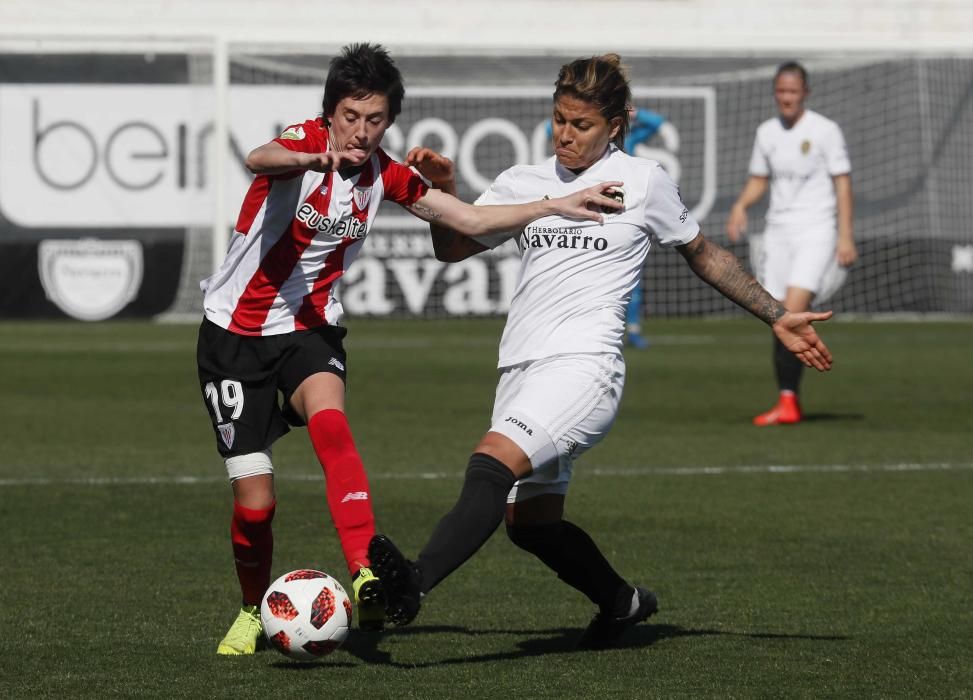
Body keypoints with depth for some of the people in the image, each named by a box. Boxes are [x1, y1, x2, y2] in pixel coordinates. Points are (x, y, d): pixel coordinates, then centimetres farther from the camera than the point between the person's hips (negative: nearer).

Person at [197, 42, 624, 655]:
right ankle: (253, 611, 25)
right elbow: (260, 160, -40)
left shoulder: (386, 176, -1)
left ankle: (366, 576, -45)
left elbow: (471, 220, 5)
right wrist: (317, 157, -63)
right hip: (235, 329, -3)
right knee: (254, 502, -5)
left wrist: (557, 207, -6)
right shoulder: (306, 142, -16)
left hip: (310, 328, 3)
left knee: (329, 420, -32)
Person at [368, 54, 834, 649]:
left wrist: (778, 318, 17)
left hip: (583, 362, -6)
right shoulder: (523, 183, 17)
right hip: (522, 369, 6)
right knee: (530, 521, 10)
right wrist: (444, 190, 2)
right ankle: (621, 601, 34)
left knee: (493, 462, -29)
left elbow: (706, 255, 18)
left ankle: (414, 583, -45)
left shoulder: (643, 182, 6)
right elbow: (453, 247, 21)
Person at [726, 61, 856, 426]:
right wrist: (740, 207, -2)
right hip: (778, 233, 5)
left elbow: (843, 183, -4)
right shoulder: (766, 132, 9)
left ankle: (788, 401, -17)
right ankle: (789, 403, 9)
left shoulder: (826, 131, -5)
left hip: (816, 232, -5)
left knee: (793, 312, -20)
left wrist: (845, 236, -10)